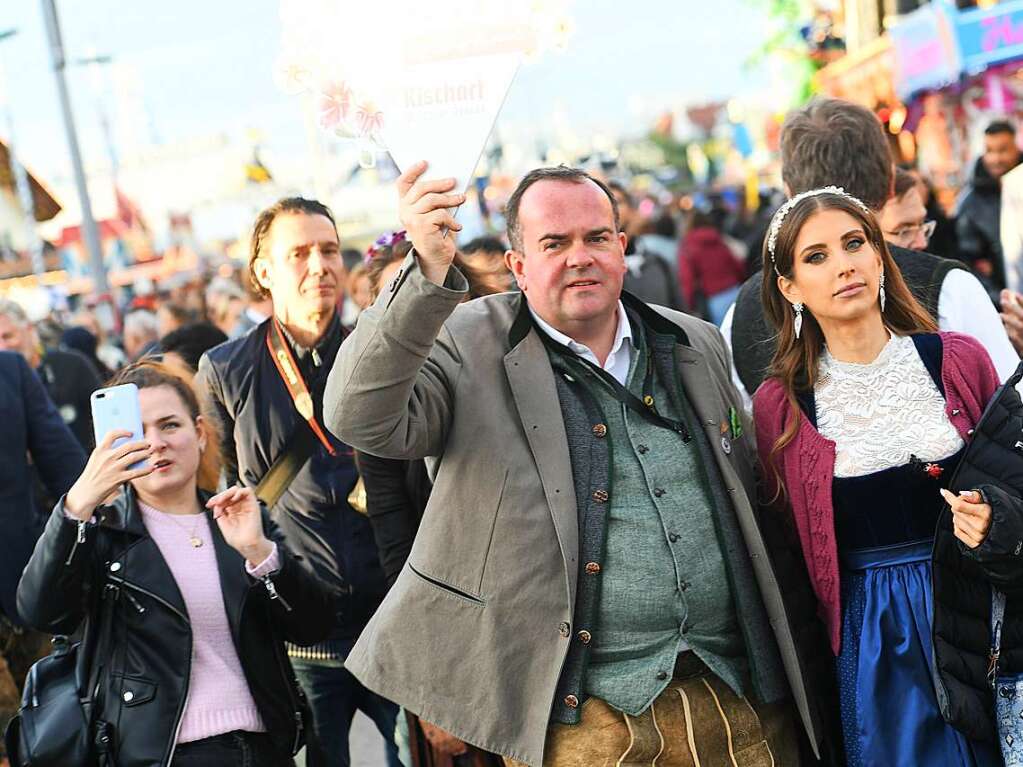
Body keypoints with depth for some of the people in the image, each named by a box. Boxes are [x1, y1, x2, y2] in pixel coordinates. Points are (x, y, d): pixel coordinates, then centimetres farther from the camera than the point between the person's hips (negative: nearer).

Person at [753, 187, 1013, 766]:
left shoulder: (961, 360, -3)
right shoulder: (779, 406, -3)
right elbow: (785, 543, 4)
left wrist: (1001, 523, -12)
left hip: (980, 616, 1)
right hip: (873, 641, -1)